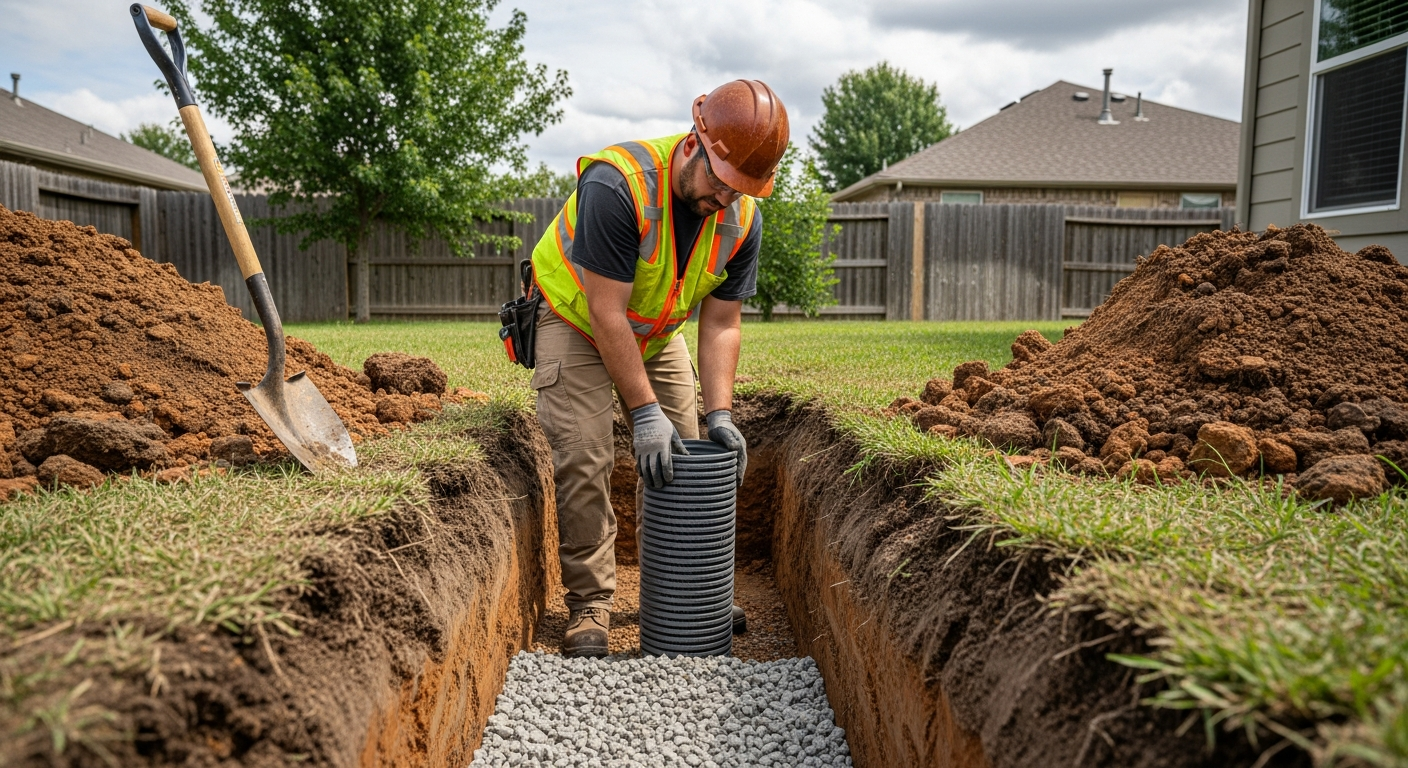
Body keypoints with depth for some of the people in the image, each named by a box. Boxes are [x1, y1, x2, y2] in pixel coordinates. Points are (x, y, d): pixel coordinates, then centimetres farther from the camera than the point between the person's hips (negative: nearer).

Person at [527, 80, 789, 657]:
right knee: (583, 458, -16)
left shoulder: (743, 217, -16)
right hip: (577, 321, -5)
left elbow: (720, 323, -12)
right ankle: (590, 604, -3)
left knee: (682, 457, 4)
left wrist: (719, 414, -21)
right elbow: (606, 313, -34)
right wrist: (645, 411, -34)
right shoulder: (618, 185, -35)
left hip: (657, 333, 6)